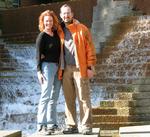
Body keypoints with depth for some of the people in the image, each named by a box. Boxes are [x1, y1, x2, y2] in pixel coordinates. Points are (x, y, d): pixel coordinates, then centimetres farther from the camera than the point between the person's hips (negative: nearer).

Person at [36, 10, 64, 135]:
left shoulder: (56, 33, 10)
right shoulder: (42, 36, -6)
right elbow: (38, 55, -8)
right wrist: (39, 71, -14)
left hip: (58, 66, 7)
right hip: (47, 66, -7)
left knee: (54, 97, 9)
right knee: (46, 96, -10)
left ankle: (52, 124, 15)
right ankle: (41, 125, -8)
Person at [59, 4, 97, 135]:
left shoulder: (82, 29, 2)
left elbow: (90, 48, -1)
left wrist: (90, 66, -8)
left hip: (79, 68, -4)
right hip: (66, 69, 4)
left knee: (83, 98, -4)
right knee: (69, 99, 5)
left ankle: (86, 126, -2)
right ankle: (71, 125, 11)